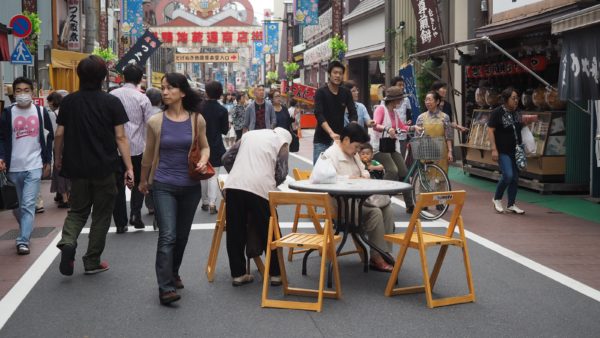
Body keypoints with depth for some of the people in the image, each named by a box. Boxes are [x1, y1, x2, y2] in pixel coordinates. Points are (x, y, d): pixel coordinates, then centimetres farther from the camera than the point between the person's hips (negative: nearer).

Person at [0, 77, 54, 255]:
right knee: (16, 205, 13)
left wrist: (47, 162, 7)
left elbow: (49, 137, 10)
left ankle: (23, 241, -10)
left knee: (28, 205, -10)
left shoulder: (41, 112, 3)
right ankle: (26, 231, 34)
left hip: (34, 167, -2)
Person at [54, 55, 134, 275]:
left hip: (77, 167, 2)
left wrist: (58, 159, 18)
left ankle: (68, 242, -11)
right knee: (101, 214, 11)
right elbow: (120, 137, -11)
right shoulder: (112, 103, -8)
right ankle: (92, 261, 15)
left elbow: (59, 135, 2)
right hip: (104, 168, -2)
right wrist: (129, 167, -9)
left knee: (78, 210, 17)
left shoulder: (68, 102, 0)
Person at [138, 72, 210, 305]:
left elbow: (204, 146, 11)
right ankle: (165, 288, -9)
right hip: (164, 186, -2)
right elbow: (149, 154, 8)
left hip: (190, 187, 2)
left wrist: (203, 161, -11)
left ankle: (173, 274, 37)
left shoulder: (196, 119, -3)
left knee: (182, 235, 15)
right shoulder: (156, 122, -4)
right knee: (167, 236, -12)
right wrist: (143, 180, 19)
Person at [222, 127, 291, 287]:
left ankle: (238, 274, 17)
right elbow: (281, 173, 7)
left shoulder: (249, 135, 27)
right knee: (268, 232, 10)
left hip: (233, 185, 3)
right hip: (260, 188, -3)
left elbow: (227, 159, 26)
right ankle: (275, 274, 18)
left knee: (235, 232, 11)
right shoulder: (282, 142, 16)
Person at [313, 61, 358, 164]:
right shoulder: (321, 92, -7)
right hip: (321, 140, -3)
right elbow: (319, 115, -19)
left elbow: (353, 113, -3)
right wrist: (331, 133, -34)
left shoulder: (346, 93, 5)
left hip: (339, 139, 4)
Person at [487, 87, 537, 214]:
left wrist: (528, 120, 3)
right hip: (503, 151, -7)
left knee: (515, 178, 7)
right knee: (507, 175, -18)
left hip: (516, 150, 7)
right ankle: (497, 199, 5)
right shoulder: (497, 113, -10)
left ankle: (511, 205, 18)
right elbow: (490, 131, -13)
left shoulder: (517, 113, 9)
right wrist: (494, 149, -19)